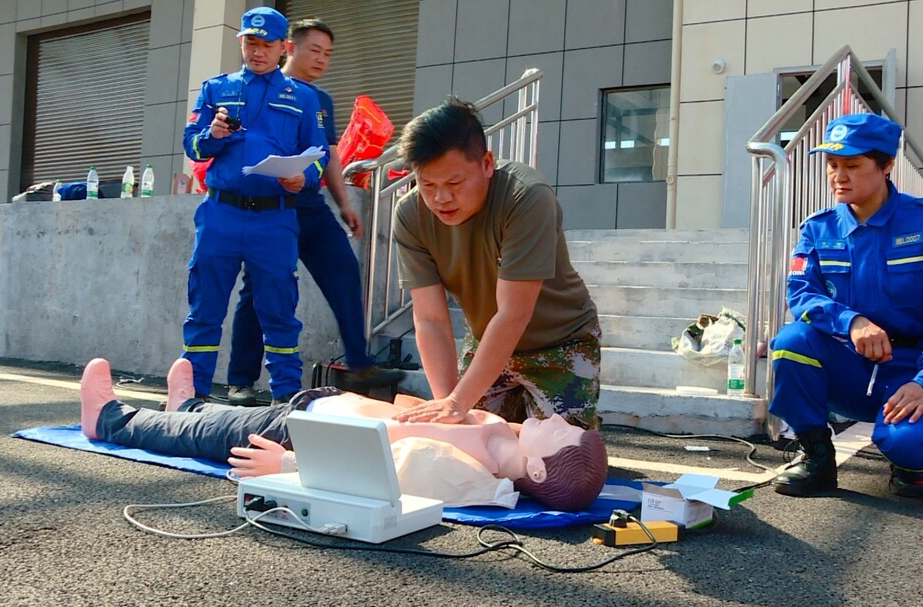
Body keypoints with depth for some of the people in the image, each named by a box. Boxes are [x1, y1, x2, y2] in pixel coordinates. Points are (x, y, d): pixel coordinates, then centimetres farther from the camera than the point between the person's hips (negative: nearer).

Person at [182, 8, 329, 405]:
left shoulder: (302, 97, 13)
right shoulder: (215, 89, 15)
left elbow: (319, 154, 9)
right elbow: (191, 145, 11)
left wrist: (304, 178, -13)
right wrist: (212, 136, -11)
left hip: (275, 219, -1)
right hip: (221, 212, 1)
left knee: (279, 309, 2)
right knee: (205, 308, 5)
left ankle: (287, 393, 10)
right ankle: (192, 390, 13)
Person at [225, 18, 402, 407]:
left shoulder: (322, 101, 19)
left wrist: (344, 203, 14)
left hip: (313, 207, 6)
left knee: (345, 274, -6)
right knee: (258, 291, -1)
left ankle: (360, 367, -1)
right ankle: (240, 382, 9)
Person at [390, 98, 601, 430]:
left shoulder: (527, 197, -33)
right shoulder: (410, 215, -20)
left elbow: (513, 315, -34)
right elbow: (430, 319, -20)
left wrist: (458, 401, -36)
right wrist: (445, 400, -31)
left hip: (560, 344, -4)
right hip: (487, 344, 4)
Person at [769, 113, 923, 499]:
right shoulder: (818, 229, 3)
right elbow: (800, 294, -9)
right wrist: (851, 322, -30)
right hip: (850, 371, 3)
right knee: (793, 339, -27)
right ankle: (818, 458, -8)